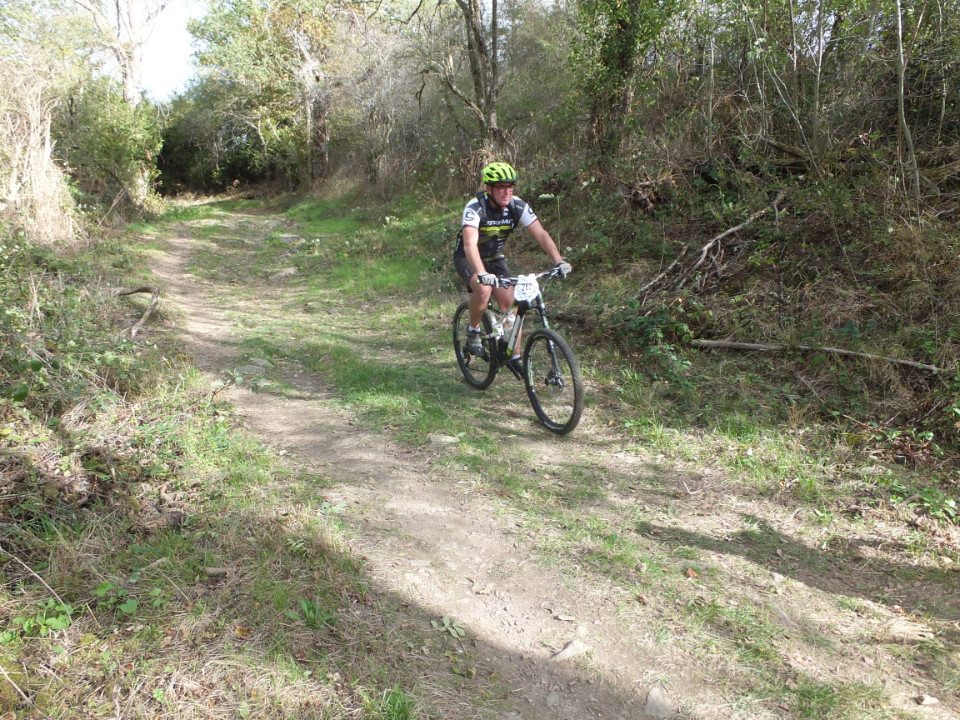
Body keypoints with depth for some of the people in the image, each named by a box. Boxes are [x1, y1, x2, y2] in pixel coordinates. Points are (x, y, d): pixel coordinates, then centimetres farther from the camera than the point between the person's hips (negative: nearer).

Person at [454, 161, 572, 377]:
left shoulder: (517, 206, -17)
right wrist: (482, 274, -60)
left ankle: (515, 357, 6)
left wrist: (559, 261, -36)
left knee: (511, 303, -8)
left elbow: (541, 234, -22)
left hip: (494, 258, 5)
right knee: (483, 289, -34)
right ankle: (473, 331, -7)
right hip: (467, 259, -5)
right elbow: (470, 244, -44)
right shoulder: (475, 207, -30)